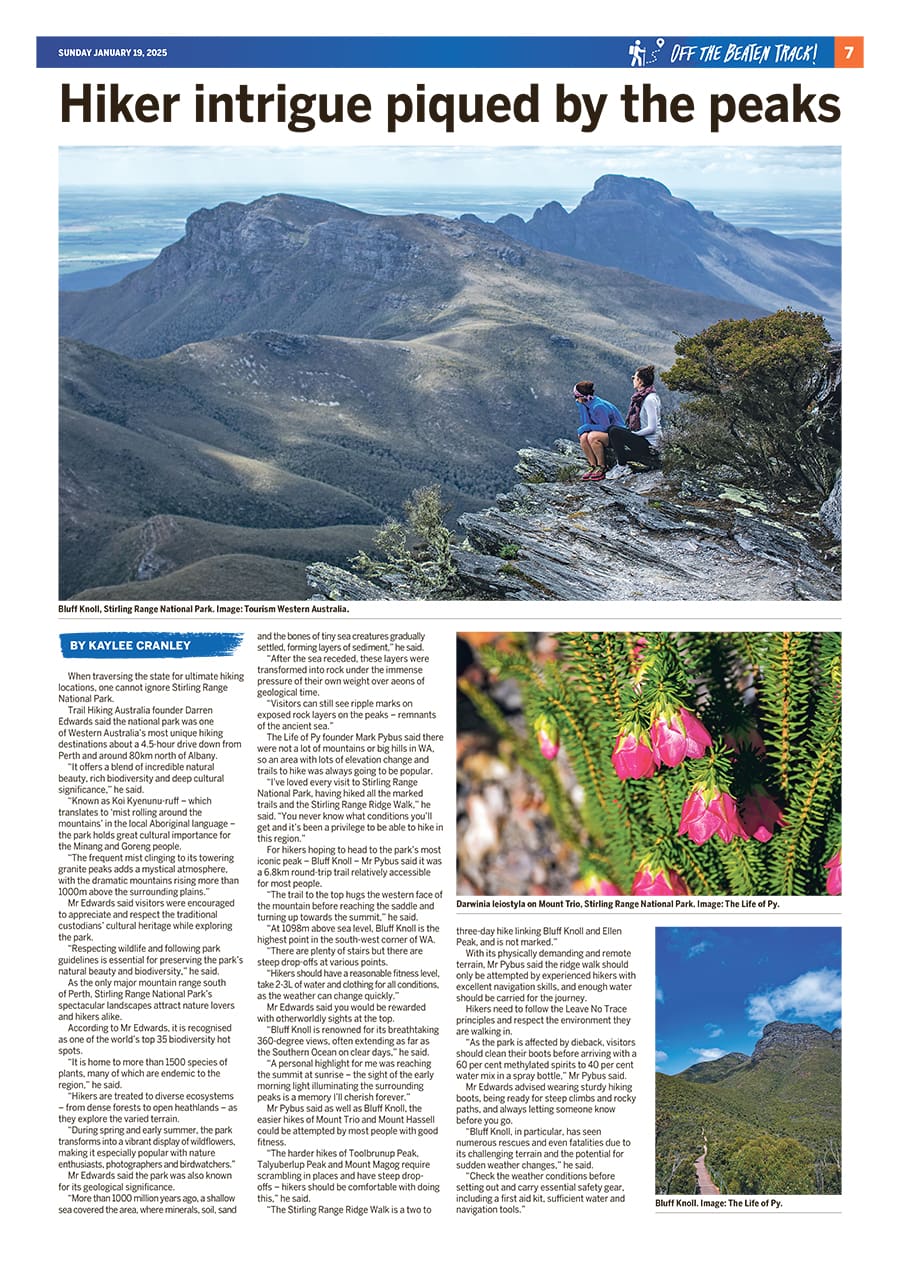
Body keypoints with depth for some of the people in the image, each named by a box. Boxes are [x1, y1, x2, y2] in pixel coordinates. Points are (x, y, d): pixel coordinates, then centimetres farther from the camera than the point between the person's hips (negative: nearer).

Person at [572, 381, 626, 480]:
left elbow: (605, 427, -22)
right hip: (605, 433, 8)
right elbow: (585, 423, 9)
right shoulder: (585, 405, 4)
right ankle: (593, 466, -12)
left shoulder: (599, 407, -24)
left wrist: (587, 427, -17)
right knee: (583, 437, -17)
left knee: (592, 436, -32)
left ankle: (602, 468, -20)